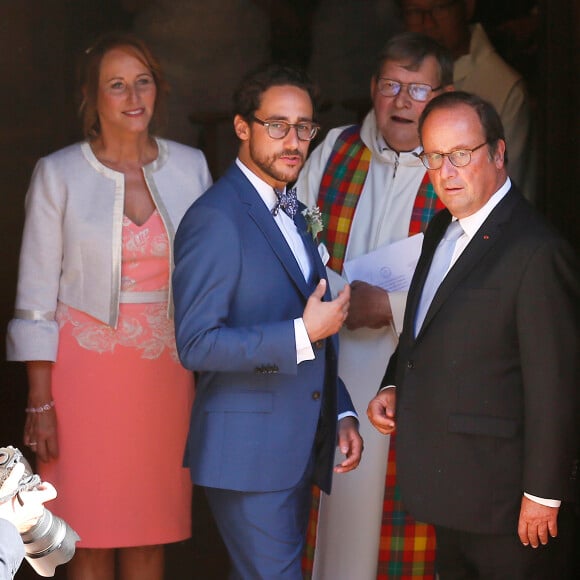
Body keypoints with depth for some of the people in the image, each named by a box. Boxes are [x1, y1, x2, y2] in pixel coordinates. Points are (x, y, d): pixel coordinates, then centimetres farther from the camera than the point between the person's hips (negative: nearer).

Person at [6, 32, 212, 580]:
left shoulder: (189, 166, 5)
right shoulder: (59, 174, -3)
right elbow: (36, 293, -2)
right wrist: (40, 402, -6)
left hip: (166, 369, 3)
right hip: (87, 366, -2)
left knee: (150, 534, 7)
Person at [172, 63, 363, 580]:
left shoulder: (292, 213, 16)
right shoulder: (216, 218, -14)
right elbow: (196, 344, -20)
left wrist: (341, 412, 13)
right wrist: (304, 333, -22)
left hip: (300, 448, 9)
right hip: (249, 452, -8)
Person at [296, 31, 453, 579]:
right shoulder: (334, 151, 7)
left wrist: (390, 306, -17)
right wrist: (344, 298, -9)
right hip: (330, 369, 3)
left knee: (403, 518, 0)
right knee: (331, 508, 6)